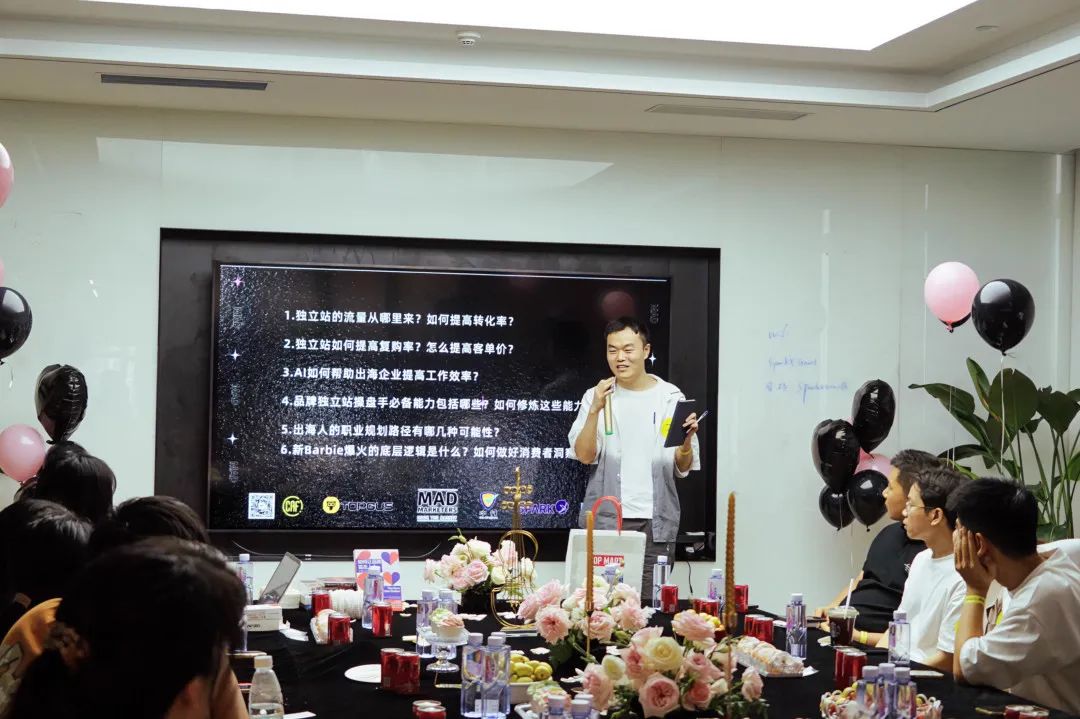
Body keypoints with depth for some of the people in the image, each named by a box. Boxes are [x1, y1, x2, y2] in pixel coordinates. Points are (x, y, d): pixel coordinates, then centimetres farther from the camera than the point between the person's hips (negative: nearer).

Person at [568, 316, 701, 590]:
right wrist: (595, 410, -18)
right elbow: (584, 455, -6)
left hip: (656, 522, 0)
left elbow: (682, 469, 3)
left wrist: (686, 443, -19)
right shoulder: (596, 397, 4)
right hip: (605, 518, 0)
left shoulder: (671, 397, 4)